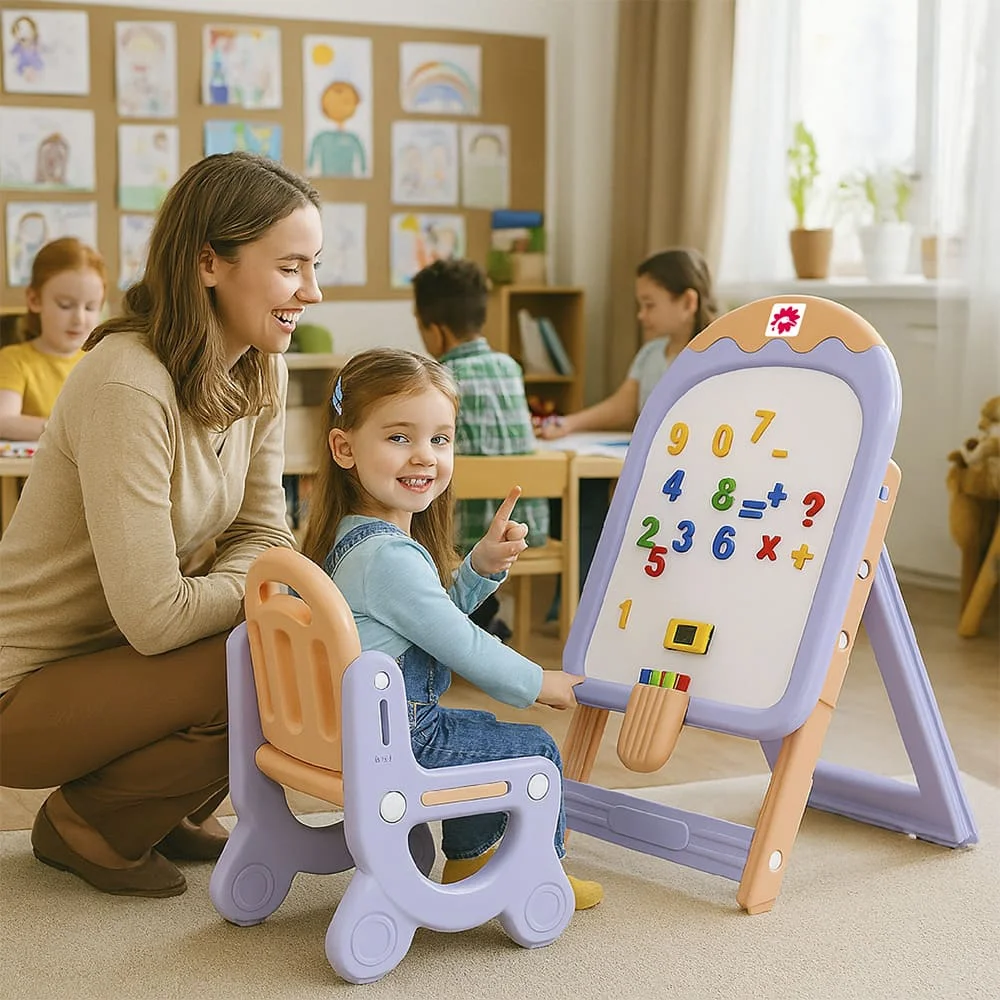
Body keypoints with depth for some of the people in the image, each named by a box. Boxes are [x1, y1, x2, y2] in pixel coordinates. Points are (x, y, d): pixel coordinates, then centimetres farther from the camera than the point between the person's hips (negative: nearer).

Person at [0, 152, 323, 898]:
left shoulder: (259, 373, -2)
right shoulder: (129, 386, -28)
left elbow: (262, 538, 0)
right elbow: (155, 617, -30)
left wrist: (228, 589, -21)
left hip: (122, 654, 8)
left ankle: (167, 811, 13)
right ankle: (87, 823, 1)